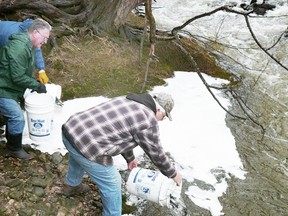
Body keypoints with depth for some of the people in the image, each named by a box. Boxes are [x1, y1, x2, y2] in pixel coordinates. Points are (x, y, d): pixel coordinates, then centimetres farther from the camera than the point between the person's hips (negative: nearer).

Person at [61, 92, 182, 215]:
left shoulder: (127, 100, 16)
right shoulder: (147, 121, -9)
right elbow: (156, 154, 2)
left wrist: (130, 158, 40)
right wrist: (173, 174, 18)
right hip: (87, 148, -9)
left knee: (77, 158, 39)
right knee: (112, 183, 12)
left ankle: (71, 186, 64)